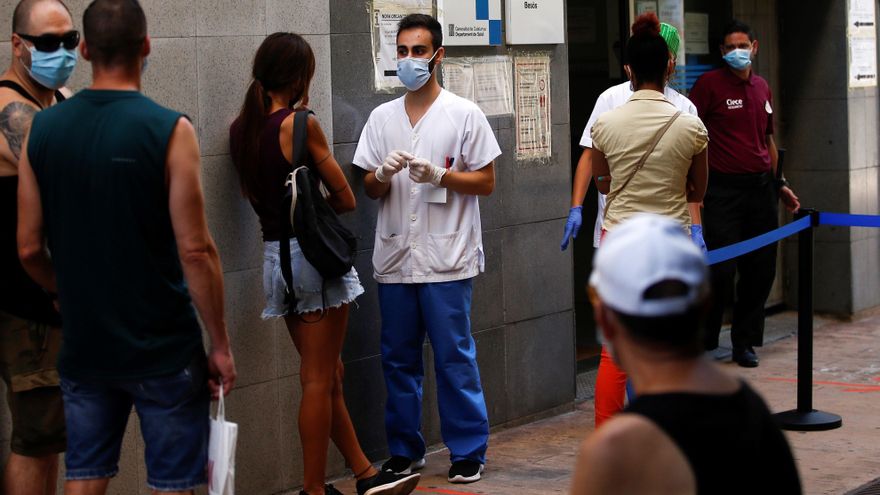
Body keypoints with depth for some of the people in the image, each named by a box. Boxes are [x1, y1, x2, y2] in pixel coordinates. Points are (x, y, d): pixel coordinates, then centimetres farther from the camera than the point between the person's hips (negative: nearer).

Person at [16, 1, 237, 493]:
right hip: (164, 347, -4)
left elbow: (30, 249, 4)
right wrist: (221, 343, -6)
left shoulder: (42, 130, 0)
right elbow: (195, 250, -16)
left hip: (83, 345, 4)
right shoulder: (169, 130, -14)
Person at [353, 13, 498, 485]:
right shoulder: (382, 118, 11)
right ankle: (404, 450, 20)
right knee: (398, 358, 9)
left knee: (454, 357, -1)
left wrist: (437, 175, -15)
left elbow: (486, 182, -1)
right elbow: (370, 190, 12)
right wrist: (384, 173, -10)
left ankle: (468, 450, 9)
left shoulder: (463, 114, 0)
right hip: (394, 257, 4)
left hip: (446, 258, -4)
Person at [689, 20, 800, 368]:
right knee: (722, 271, -7)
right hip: (724, 189, -6)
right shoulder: (710, 84, -5)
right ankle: (702, 342, 9)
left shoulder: (762, 87, 14)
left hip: (760, 188, 6)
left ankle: (745, 342, 19)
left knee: (761, 270, 7)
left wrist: (779, 183, 21)